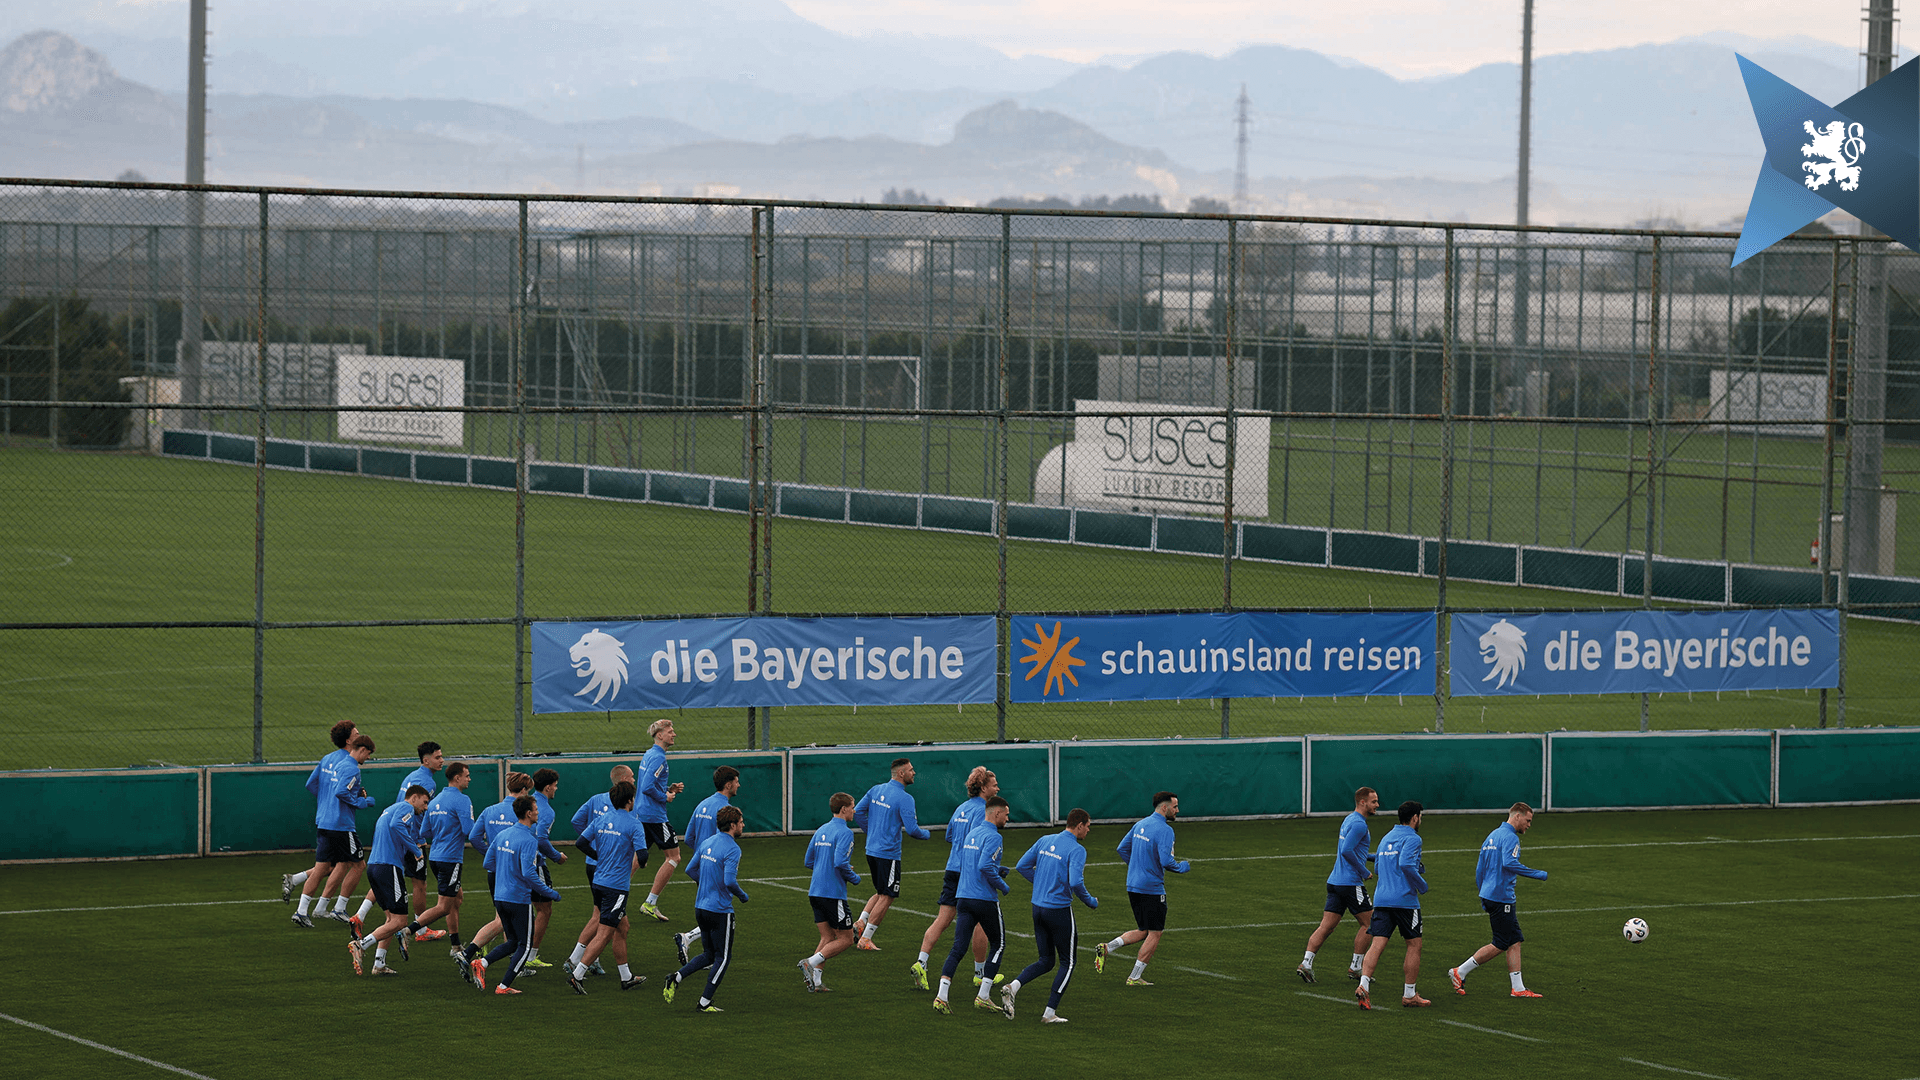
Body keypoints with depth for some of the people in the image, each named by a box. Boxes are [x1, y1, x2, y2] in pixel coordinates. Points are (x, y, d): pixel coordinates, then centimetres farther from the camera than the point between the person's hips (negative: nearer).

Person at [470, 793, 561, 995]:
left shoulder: (502, 835, 7)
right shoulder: (528, 841, -17)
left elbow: (488, 864, 13)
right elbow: (529, 873, -24)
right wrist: (550, 893, -14)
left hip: (500, 897, 7)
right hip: (519, 900, -7)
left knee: (513, 942, 18)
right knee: (525, 945, 7)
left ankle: (481, 963, -3)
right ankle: (504, 986, 3)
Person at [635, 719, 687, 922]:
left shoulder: (649, 755, 15)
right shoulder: (658, 757, -16)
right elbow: (648, 787, -25)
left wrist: (669, 789, 13)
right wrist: (665, 797, -11)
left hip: (640, 813, 10)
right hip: (654, 815, -10)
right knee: (674, 857, 0)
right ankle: (650, 904, -1)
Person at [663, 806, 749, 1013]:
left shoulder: (707, 843, 8)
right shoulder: (732, 849, -16)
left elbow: (690, 869, 14)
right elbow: (729, 881, -26)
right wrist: (742, 895, -7)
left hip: (701, 907, 8)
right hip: (720, 910, -8)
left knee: (709, 955, 18)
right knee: (723, 957, 6)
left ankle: (676, 978, -1)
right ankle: (705, 1001, 6)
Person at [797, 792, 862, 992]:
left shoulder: (821, 831, 14)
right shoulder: (844, 832, -12)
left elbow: (808, 861, 18)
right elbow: (840, 862, -24)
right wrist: (854, 878, -5)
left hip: (816, 892, 8)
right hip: (833, 893, -8)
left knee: (827, 938, 12)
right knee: (845, 939, 1)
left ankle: (815, 981, 1)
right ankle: (811, 962, -14)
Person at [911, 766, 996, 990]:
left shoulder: (961, 808, 14)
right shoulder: (980, 811, -12)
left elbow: (949, 837, 22)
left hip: (952, 870, 7)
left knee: (942, 920, 3)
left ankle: (921, 963, -10)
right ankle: (980, 973, 16)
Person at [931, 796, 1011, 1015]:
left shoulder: (971, 834, 16)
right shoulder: (993, 837, -11)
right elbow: (985, 866, -23)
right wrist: (1002, 887, -10)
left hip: (963, 898, 7)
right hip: (985, 899, -7)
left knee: (958, 949, 0)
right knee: (998, 945, 12)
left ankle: (941, 996, -15)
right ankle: (983, 996, 8)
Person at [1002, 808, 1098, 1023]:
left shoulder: (1045, 841, 9)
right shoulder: (1076, 850, -13)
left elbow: (1021, 866, 11)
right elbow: (1076, 883, -25)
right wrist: (1090, 901, -7)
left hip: (1038, 907, 7)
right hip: (1060, 910, -7)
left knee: (1046, 961, 16)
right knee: (1067, 963, 9)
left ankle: (1012, 987, -8)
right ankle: (1050, 1013, 5)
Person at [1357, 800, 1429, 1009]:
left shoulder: (1386, 838, 19)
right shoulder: (1412, 838, -6)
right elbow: (1406, 864, -22)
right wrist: (1422, 885, -7)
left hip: (1381, 899, 6)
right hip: (1404, 900, -6)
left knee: (1377, 944, -3)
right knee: (1414, 945, 8)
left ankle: (1363, 986, -23)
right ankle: (1409, 995, 11)